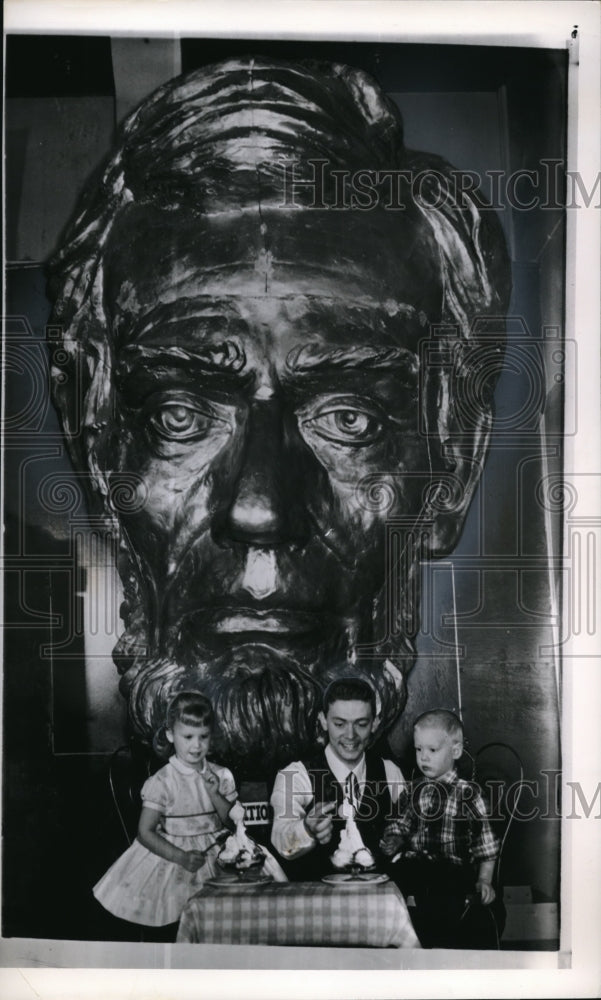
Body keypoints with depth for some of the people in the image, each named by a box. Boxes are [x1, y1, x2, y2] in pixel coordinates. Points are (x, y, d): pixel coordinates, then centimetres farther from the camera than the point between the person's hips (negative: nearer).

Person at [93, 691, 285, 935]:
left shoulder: (221, 776, 3)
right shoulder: (162, 782, -8)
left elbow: (233, 823, 5)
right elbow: (145, 833, -10)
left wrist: (215, 794, -11)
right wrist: (181, 857, -21)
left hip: (217, 854, 3)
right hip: (173, 855, -3)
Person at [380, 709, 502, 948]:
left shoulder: (467, 793, 1)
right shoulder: (412, 793, 14)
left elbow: (486, 845, 3)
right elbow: (400, 828, 19)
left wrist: (484, 881, -3)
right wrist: (392, 843, -2)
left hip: (454, 875, -3)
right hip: (414, 872, 4)